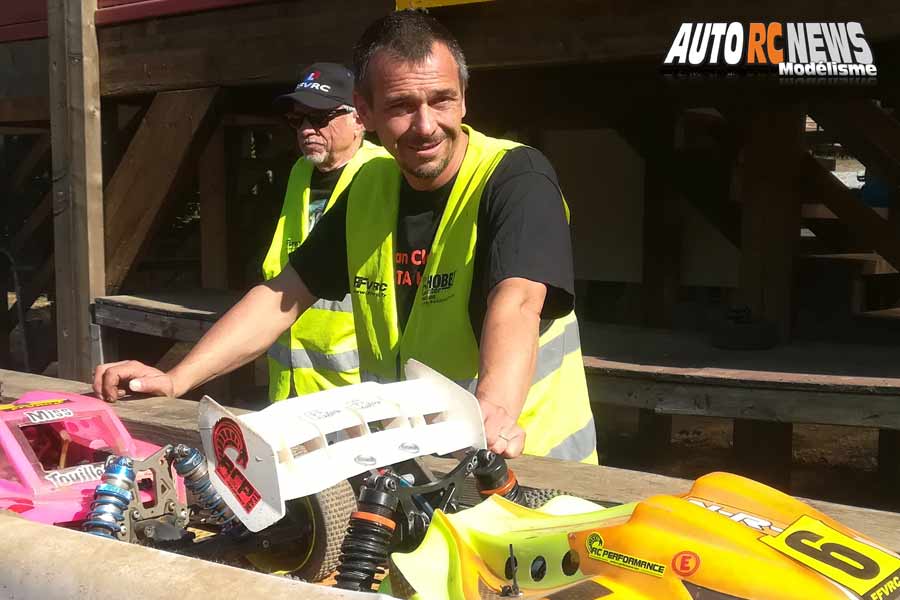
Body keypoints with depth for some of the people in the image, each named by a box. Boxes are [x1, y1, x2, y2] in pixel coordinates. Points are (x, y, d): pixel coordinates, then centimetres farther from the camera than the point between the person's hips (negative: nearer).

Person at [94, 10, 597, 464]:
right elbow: (284, 295, 7)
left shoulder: (516, 178, -15)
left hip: (525, 465, -5)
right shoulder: (368, 187, 5)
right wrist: (177, 379, -3)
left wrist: (494, 415, -51)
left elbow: (516, 304, -32)